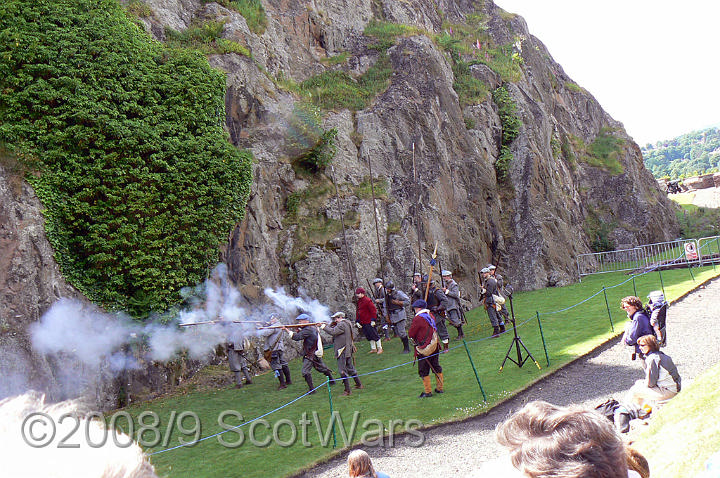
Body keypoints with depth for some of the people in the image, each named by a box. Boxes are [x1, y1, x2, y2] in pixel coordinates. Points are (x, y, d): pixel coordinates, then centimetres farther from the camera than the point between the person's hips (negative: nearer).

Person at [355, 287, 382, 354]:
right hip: (362, 323, 8)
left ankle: (380, 348, 8)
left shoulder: (367, 300, -13)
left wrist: (373, 320, -18)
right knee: (368, 336, 13)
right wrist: (357, 321, 11)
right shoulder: (358, 302, 13)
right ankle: (373, 348, 23)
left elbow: (373, 310, -15)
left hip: (369, 322, -8)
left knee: (374, 335, -2)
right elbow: (357, 312, 18)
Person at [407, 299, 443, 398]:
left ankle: (428, 391, 5)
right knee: (436, 367, 17)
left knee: (424, 371, 3)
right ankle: (440, 388, 24)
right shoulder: (430, 316, 6)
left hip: (424, 349, -7)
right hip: (435, 346, 7)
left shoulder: (418, 318, -17)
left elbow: (410, 334, -13)